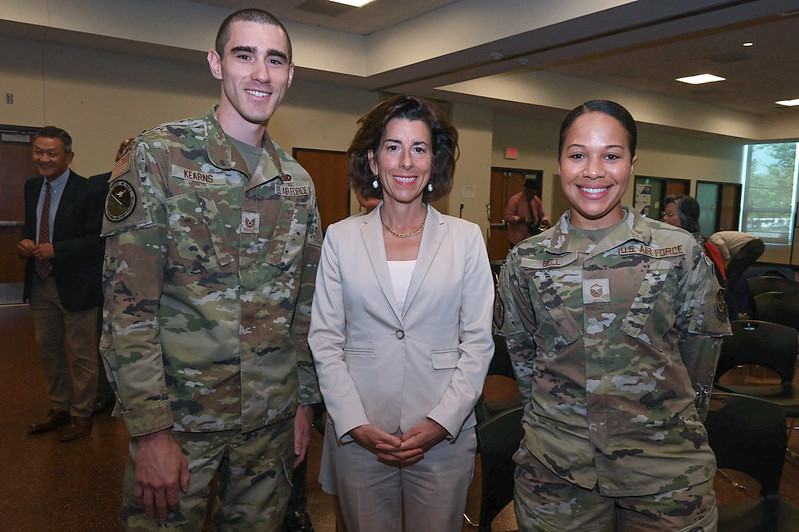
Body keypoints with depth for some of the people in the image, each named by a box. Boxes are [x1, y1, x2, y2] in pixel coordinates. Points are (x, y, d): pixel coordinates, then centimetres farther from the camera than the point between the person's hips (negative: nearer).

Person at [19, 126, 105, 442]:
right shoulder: (32, 187, 8)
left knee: (82, 355, 6)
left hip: (75, 285, -7)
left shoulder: (86, 193, -15)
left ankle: (81, 415, 23)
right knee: (48, 350, 19)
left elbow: (97, 240, -17)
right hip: (40, 283, 8)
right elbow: (30, 225, 19)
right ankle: (59, 409, 37)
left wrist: (55, 250, -24)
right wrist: (25, 242, -3)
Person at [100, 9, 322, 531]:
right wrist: (150, 430, -15)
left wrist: (305, 401, 10)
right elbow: (128, 305, -13)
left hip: (271, 419, 5)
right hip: (178, 416, -4)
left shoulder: (298, 182, 5)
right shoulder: (157, 156, -9)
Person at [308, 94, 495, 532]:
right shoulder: (341, 238, 1)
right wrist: (355, 424, -8)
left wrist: (442, 421, -9)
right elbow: (324, 341, 0)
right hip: (358, 437, 0)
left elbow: (478, 342, 0)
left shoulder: (466, 238, 1)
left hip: (444, 436, 0)